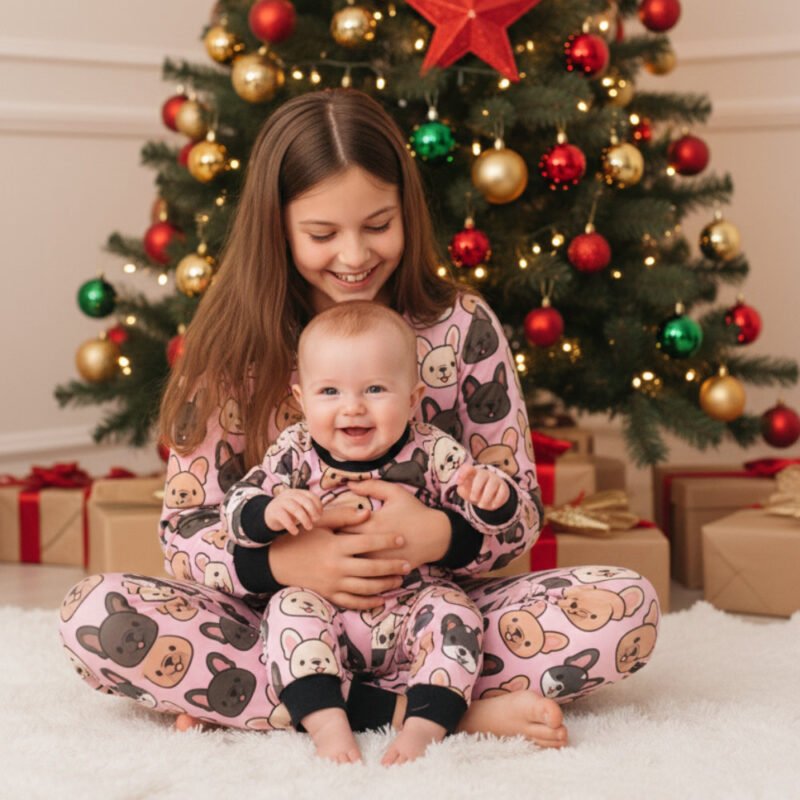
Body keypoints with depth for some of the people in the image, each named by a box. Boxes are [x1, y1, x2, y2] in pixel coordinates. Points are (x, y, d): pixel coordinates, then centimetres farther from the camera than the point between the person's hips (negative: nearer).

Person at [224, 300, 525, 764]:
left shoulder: (432, 453, -5)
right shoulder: (295, 455, -3)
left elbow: (500, 519, -3)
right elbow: (237, 507, -5)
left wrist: (492, 494, -29)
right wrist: (270, 511, -29)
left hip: (411, 612, 0)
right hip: (326, 615, 0)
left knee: (451, 611, -27)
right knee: (290, 609, -27)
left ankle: (426, 723, -28)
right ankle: (327, 721, -33)